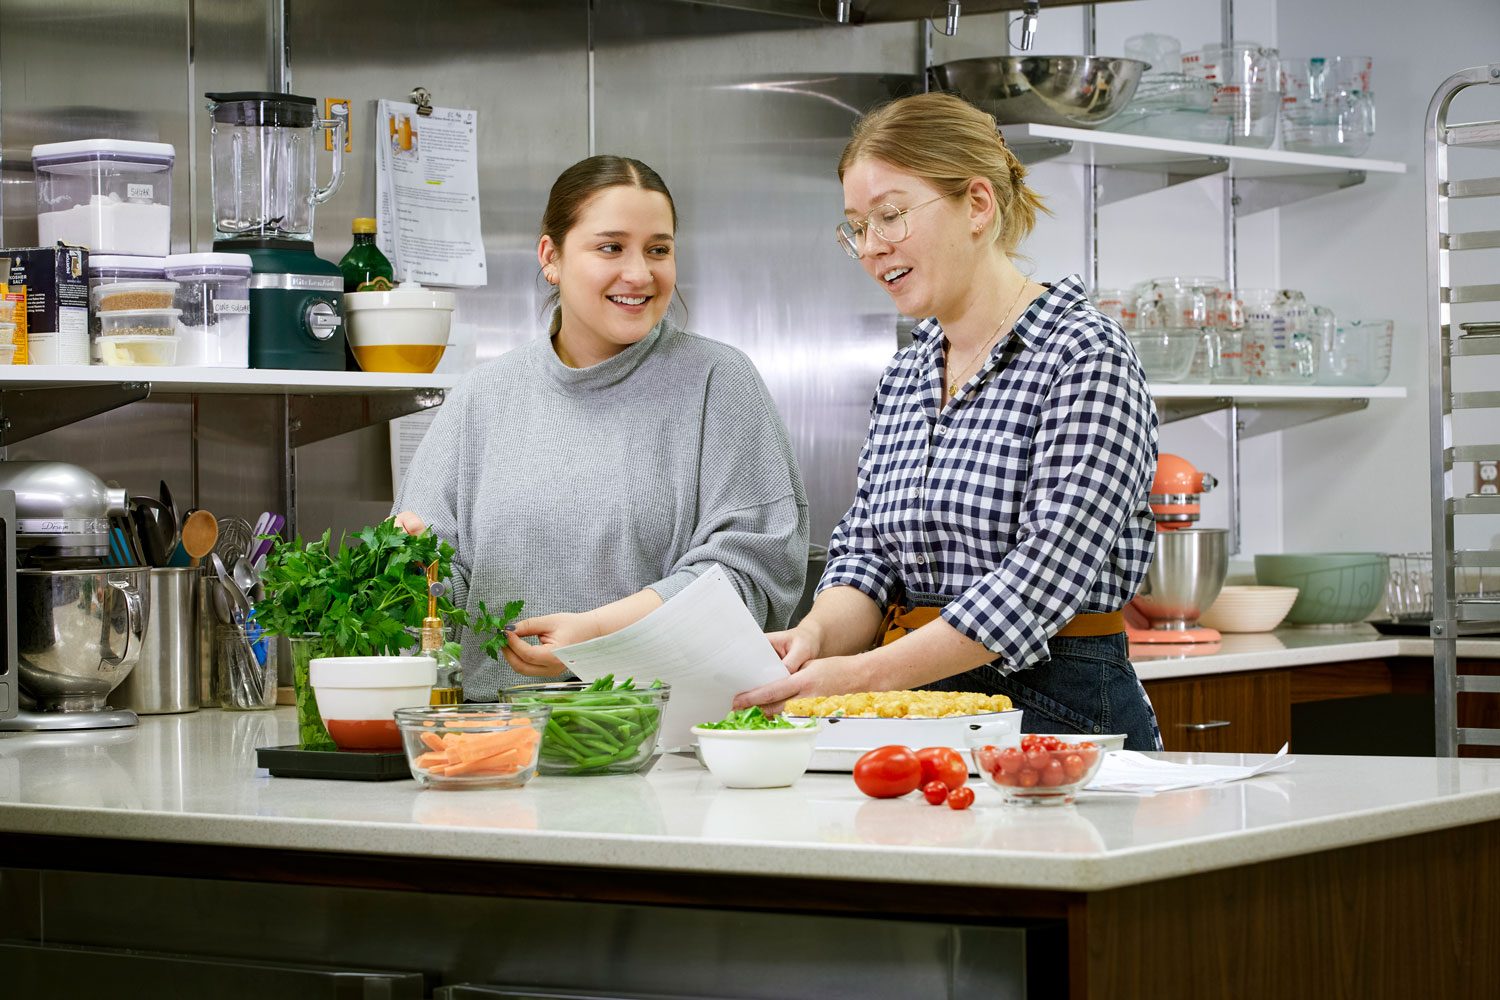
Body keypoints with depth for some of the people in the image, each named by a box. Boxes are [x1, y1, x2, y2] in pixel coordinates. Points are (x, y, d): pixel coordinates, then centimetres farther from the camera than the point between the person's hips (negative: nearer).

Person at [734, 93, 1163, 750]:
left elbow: (1045, 570, -15)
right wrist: (820, 634, -10)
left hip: (1062, 709, -6)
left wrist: (867, 673, -22)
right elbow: (867, 551, 14)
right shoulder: (904, 377, 18)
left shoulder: (1084, 355, -6)